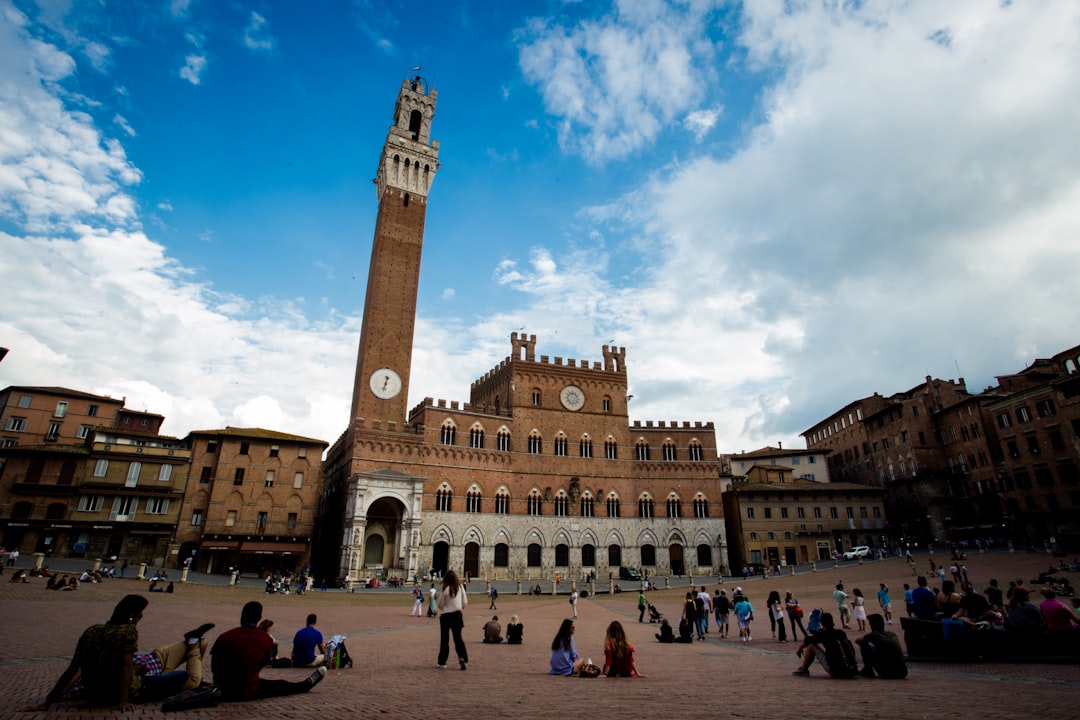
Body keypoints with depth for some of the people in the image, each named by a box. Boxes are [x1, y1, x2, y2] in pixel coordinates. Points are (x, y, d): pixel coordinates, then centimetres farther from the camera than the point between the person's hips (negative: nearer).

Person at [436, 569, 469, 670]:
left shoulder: (445, 589, -15)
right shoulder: (460, 587, -4)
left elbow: (440, 605, -7)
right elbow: (465, 602, 1)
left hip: (446, 616, -3)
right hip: (457, 615, 3)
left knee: (444, 639, 12)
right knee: (458, 637, 10)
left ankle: (442, 662, 20)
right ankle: (463, 657, -9)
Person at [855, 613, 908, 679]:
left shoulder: (873, 635, -3)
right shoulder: (893, 634, 14)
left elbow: (857, 640, 13)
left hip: (887, 674, -6)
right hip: (902, 673, 6)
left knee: (864, 644, 6)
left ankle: (868, 671, 14)